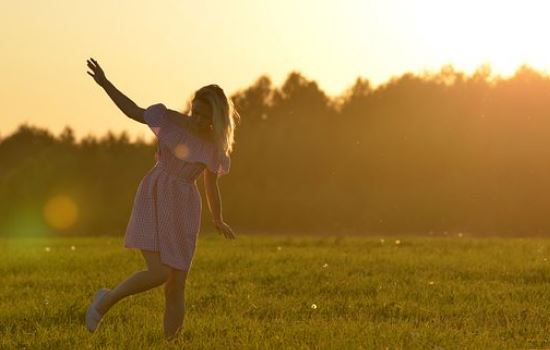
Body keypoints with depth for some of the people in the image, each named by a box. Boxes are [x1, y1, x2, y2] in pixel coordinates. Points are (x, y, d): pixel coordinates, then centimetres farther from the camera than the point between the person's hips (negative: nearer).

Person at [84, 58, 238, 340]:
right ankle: (107, 299, 4)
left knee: (176, 287, 0)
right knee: (159, 273, -19)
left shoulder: (215, 146, 5)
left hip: (184, 210, 3)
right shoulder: (169, 120, -2)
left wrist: (218, 220, 31)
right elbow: (133, 111, 10)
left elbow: (211, 186, 20)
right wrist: (105, 84, 2)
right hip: (155, 200, -3)